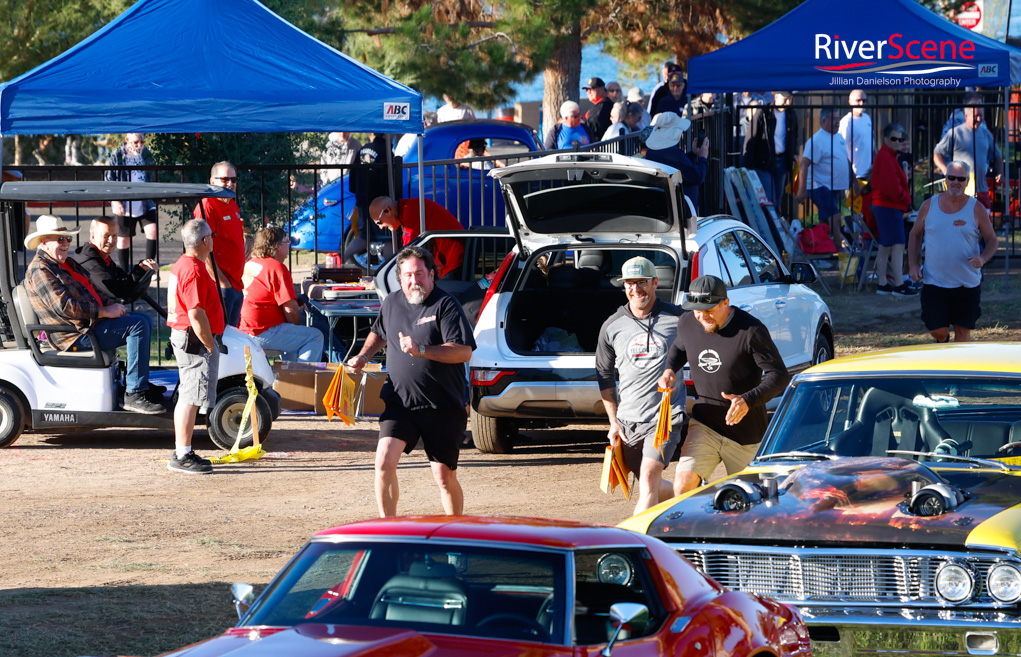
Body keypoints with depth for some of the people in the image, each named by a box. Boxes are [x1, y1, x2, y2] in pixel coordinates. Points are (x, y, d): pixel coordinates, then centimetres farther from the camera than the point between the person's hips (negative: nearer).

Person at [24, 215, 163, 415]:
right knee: (138, 325, -21)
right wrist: (104, 312, -19)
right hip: (76, 334, -11)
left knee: (144, 320, 14)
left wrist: (111, 304, 4)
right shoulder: (39, 270, -14)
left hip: (91, 322, 11)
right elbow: (65, 306, -23)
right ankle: (134, 396, -26)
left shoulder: (67, 264, 20)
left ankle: (132, 384, 15)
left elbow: (89, 293, 25)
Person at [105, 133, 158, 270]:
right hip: (125, 205, -2)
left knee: (152, 230, -15)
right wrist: (116, 202, -15)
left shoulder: (147, 155, 8)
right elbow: (109, 181, -3)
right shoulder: (117, 156, -3)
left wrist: (155, 204, 20)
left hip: (146, 204, 2)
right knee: (124, 238, 6)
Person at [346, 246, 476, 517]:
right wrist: (363, 356, 16)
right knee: (384, 461, -16)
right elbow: (379, 334, 34)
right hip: (399, 402, 4)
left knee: (444, 477, 2)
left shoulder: (445, 305, -7)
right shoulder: (391, 304, 11)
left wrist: (422, 351, -25)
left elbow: (464, 352, -16)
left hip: (442, 408, -4)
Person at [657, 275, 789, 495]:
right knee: (683, 486, -17)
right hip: (704, 425, 3)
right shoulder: (687, 324, -1)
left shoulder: (750, 331, -17)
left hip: (745, 433, -3)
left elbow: (779, 376, -16)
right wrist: (669, 369, 0)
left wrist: (748, 400, -32)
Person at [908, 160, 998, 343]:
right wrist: (913, 265, 1)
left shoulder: (976, 209, -2)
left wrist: (983, 258, -18)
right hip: (934, 282, 1)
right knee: (937, 331, -2)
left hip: (967, 285, -1)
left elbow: (992, 240, 4)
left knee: (963, 331, 3)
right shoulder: (929, 206, 2)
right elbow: (915, 235, 14)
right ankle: (943, 340, 33)